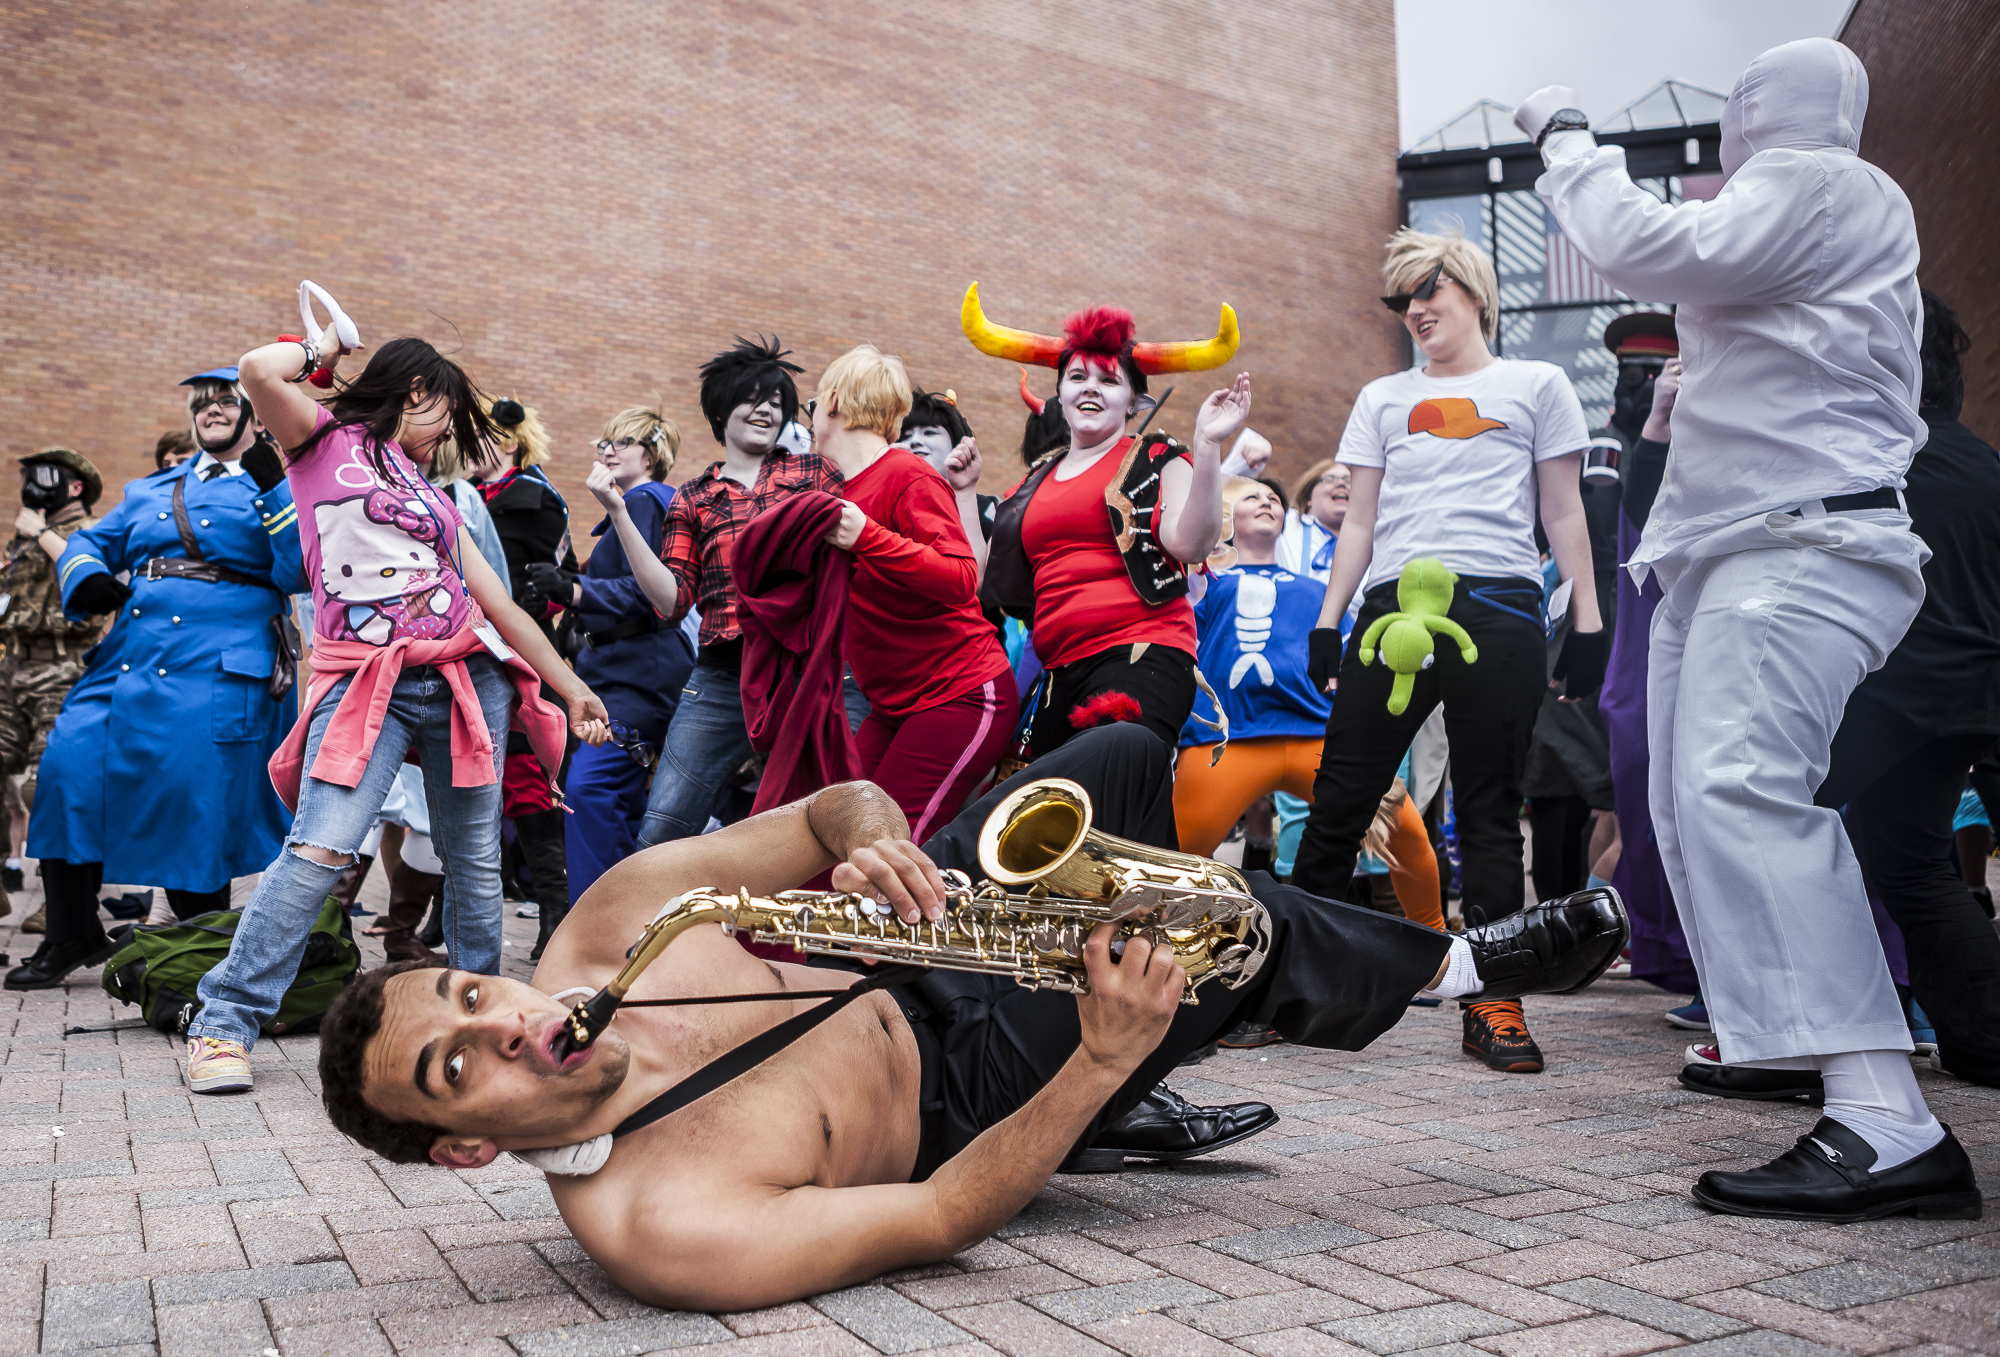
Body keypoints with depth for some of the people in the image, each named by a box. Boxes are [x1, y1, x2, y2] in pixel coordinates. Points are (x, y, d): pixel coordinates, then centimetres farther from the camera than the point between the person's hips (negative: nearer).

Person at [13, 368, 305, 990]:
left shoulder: (273, 490, 7)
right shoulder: (150, 491, 23)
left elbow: (299, 573, -8)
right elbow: (88, 542, 27)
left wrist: (273, 488, -12)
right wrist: (87, 578, 5)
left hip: (218, 676, -5)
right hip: (125, 664, 5)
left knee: (196, 810, -5)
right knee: (67, 765, -6)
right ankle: (73, 937, 10)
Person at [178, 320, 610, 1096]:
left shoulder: (432, 493, 24)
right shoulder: (326, 442, 12)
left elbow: (500, 605, 22)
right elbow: (259, 371, -8)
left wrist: (570, 687, 20)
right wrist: (321, 350, 14)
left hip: (468, 676, 5)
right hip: (366, 682, -5)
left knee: (474, 858, 5)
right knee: (320, 850, -17)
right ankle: (224, 1024, -8)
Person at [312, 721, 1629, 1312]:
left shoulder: (614, 921, -19)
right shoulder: (662, 1231, -34)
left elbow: (831, 810, -11)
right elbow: (939, 1221, -29)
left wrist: (871, 844, -34)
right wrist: (1104, 1059, -36)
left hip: (887, 967, 6)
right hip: (960, 1095, -5)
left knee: (1125, 759, -2)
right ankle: (1457, 964, 19)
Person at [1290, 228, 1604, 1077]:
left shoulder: (1536, 386, 14)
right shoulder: (1381, 399, 22)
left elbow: (1563, 515, 11)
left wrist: (1587, 621, 3)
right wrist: (1327, 621, 10)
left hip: (1498, 606, -2)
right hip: (1394, 605, 2)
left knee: (1489, 807, 0)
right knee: (1340, 797, -1)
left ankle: (1492, 1001, 7)